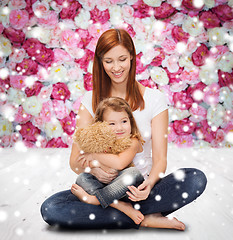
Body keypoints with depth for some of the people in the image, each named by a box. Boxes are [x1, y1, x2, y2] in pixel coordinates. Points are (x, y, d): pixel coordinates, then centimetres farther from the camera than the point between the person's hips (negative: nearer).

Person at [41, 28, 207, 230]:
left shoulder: (154, 99, 0)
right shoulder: (91, 100, 3)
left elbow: (160, 158, -4)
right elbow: (75, 160, 0)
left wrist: (149, 184, -26)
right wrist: (92, 167, -24)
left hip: (140, 186, -1)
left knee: (197, 179, -26)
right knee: (50, 208, -26)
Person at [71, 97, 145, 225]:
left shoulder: (133, 142, -11)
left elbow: (119, 163, -28)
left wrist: (93, 154, -22)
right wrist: (97, 165, -30)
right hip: (107, 185, 5)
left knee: (133, 173, -33)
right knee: (82, 178, -14)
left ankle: (93, 199, -26)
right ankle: (121, 206, -30)